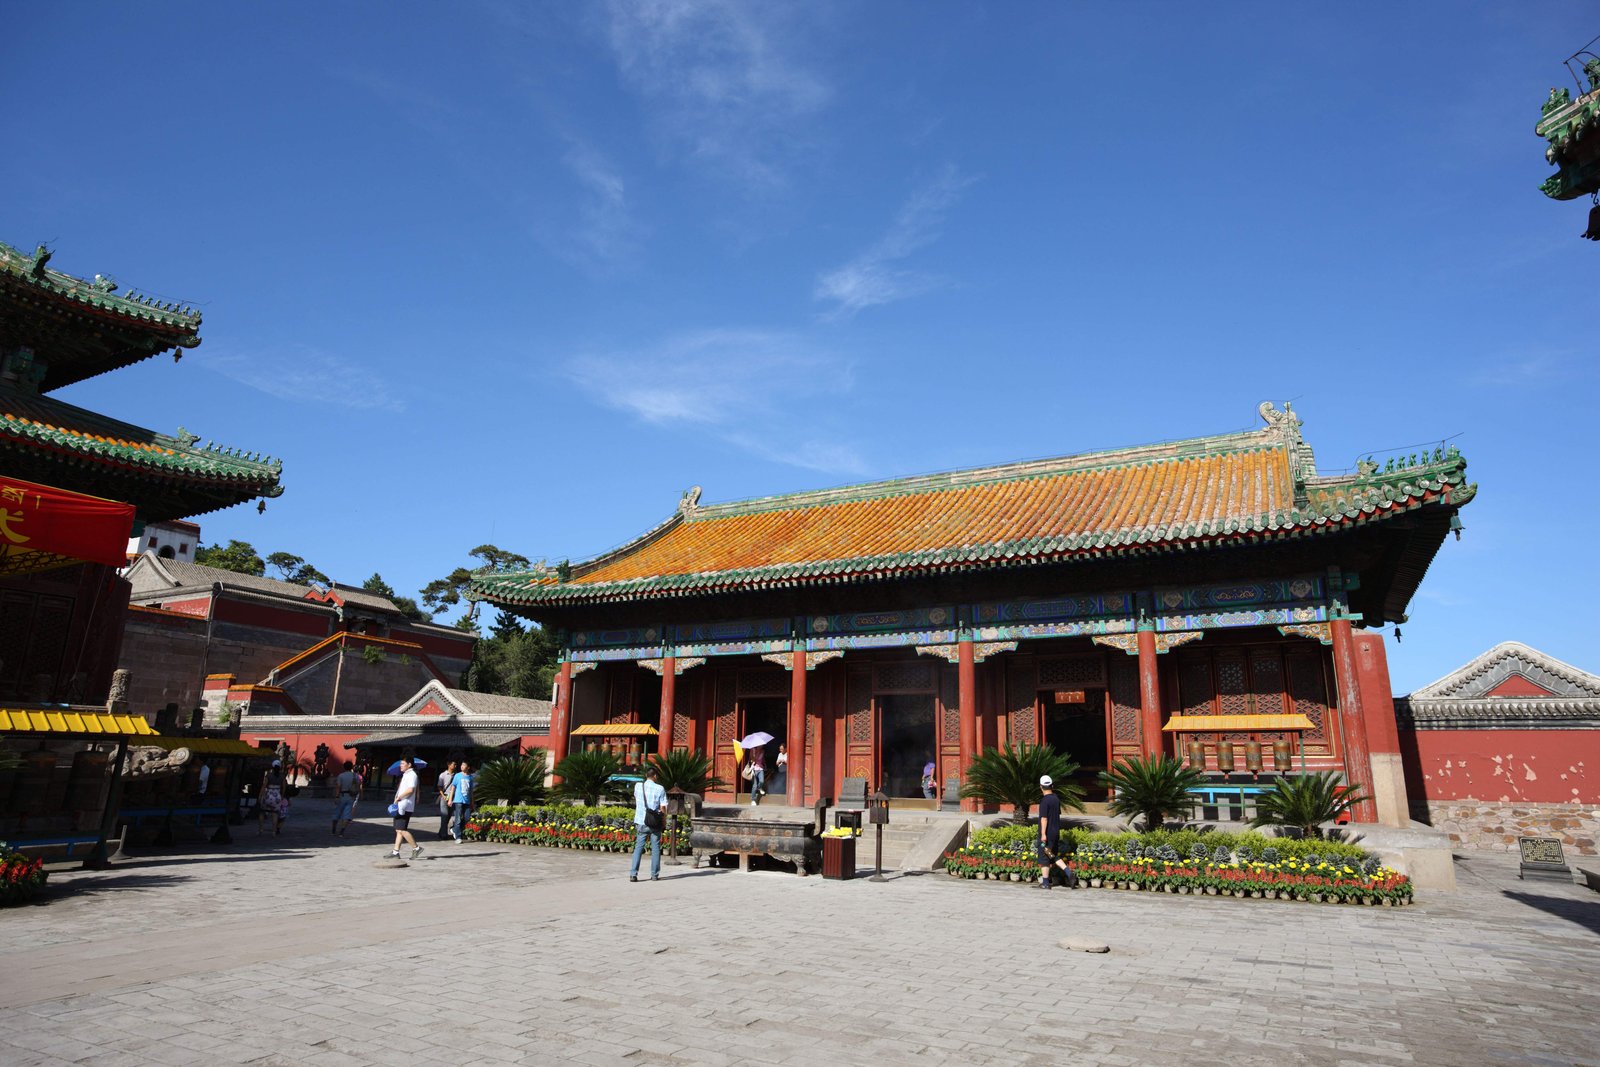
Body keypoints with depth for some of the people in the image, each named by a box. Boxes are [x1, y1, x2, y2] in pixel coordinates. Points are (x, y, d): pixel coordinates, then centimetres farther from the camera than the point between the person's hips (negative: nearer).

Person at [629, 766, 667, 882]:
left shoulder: (638, 786, 0)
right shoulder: (660, 789, -7)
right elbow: (663, 808, -8)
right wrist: (664, 821, 5)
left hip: (641, 822, 2)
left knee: (638, 848, 6)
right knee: (655, 848, 9)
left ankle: (633, 874, -2)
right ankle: (654, 875, 12)